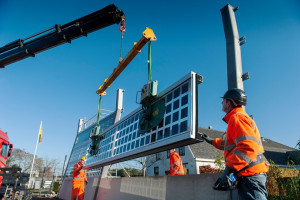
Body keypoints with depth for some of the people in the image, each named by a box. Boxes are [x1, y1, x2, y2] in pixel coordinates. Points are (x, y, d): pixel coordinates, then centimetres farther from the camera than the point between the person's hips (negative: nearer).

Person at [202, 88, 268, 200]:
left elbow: (248, 147, -26)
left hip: (250, 176, -11)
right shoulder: (238, 118, 23)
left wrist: (228, 170, -28)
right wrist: (211, 141, 46)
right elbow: (230, 144, 37)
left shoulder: (237, 117, -11)